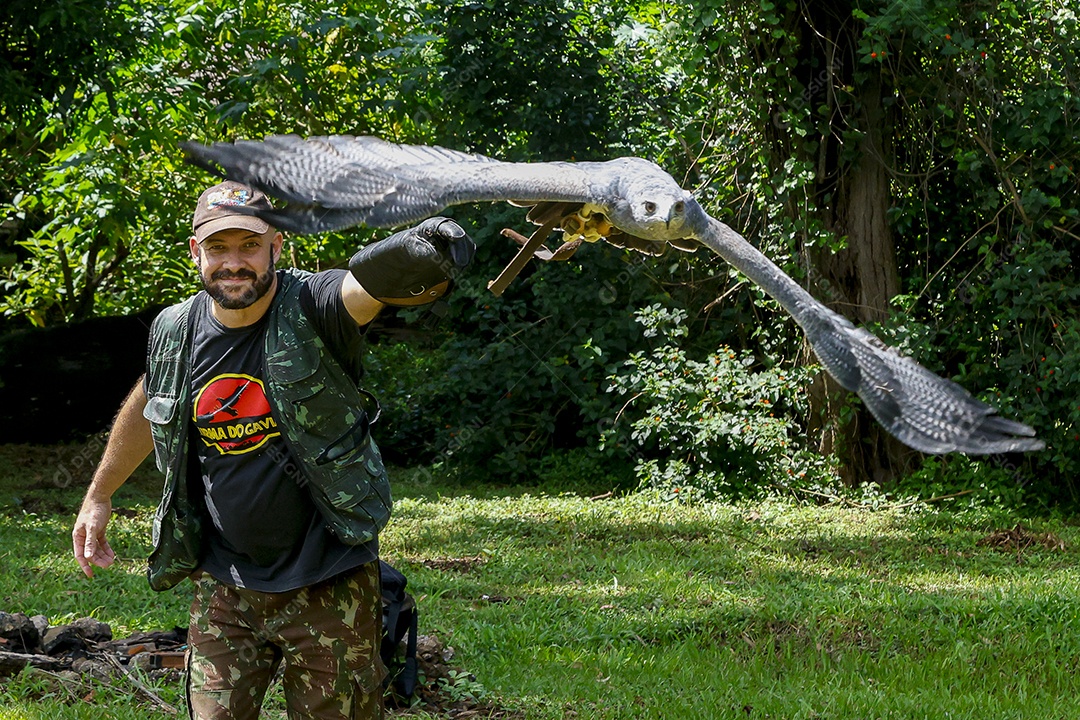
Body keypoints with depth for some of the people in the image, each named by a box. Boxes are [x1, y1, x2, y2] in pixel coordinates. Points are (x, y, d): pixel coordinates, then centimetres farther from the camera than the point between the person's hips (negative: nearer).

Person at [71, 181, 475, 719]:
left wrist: (423, 255, -62)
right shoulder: (174, 332, -1)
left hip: (330, 585, -3)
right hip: (224, 588, 4)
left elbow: (370, 283, -40)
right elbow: (146, 410, 21)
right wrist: (98, 497, 31)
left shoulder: (311, 308, -15)